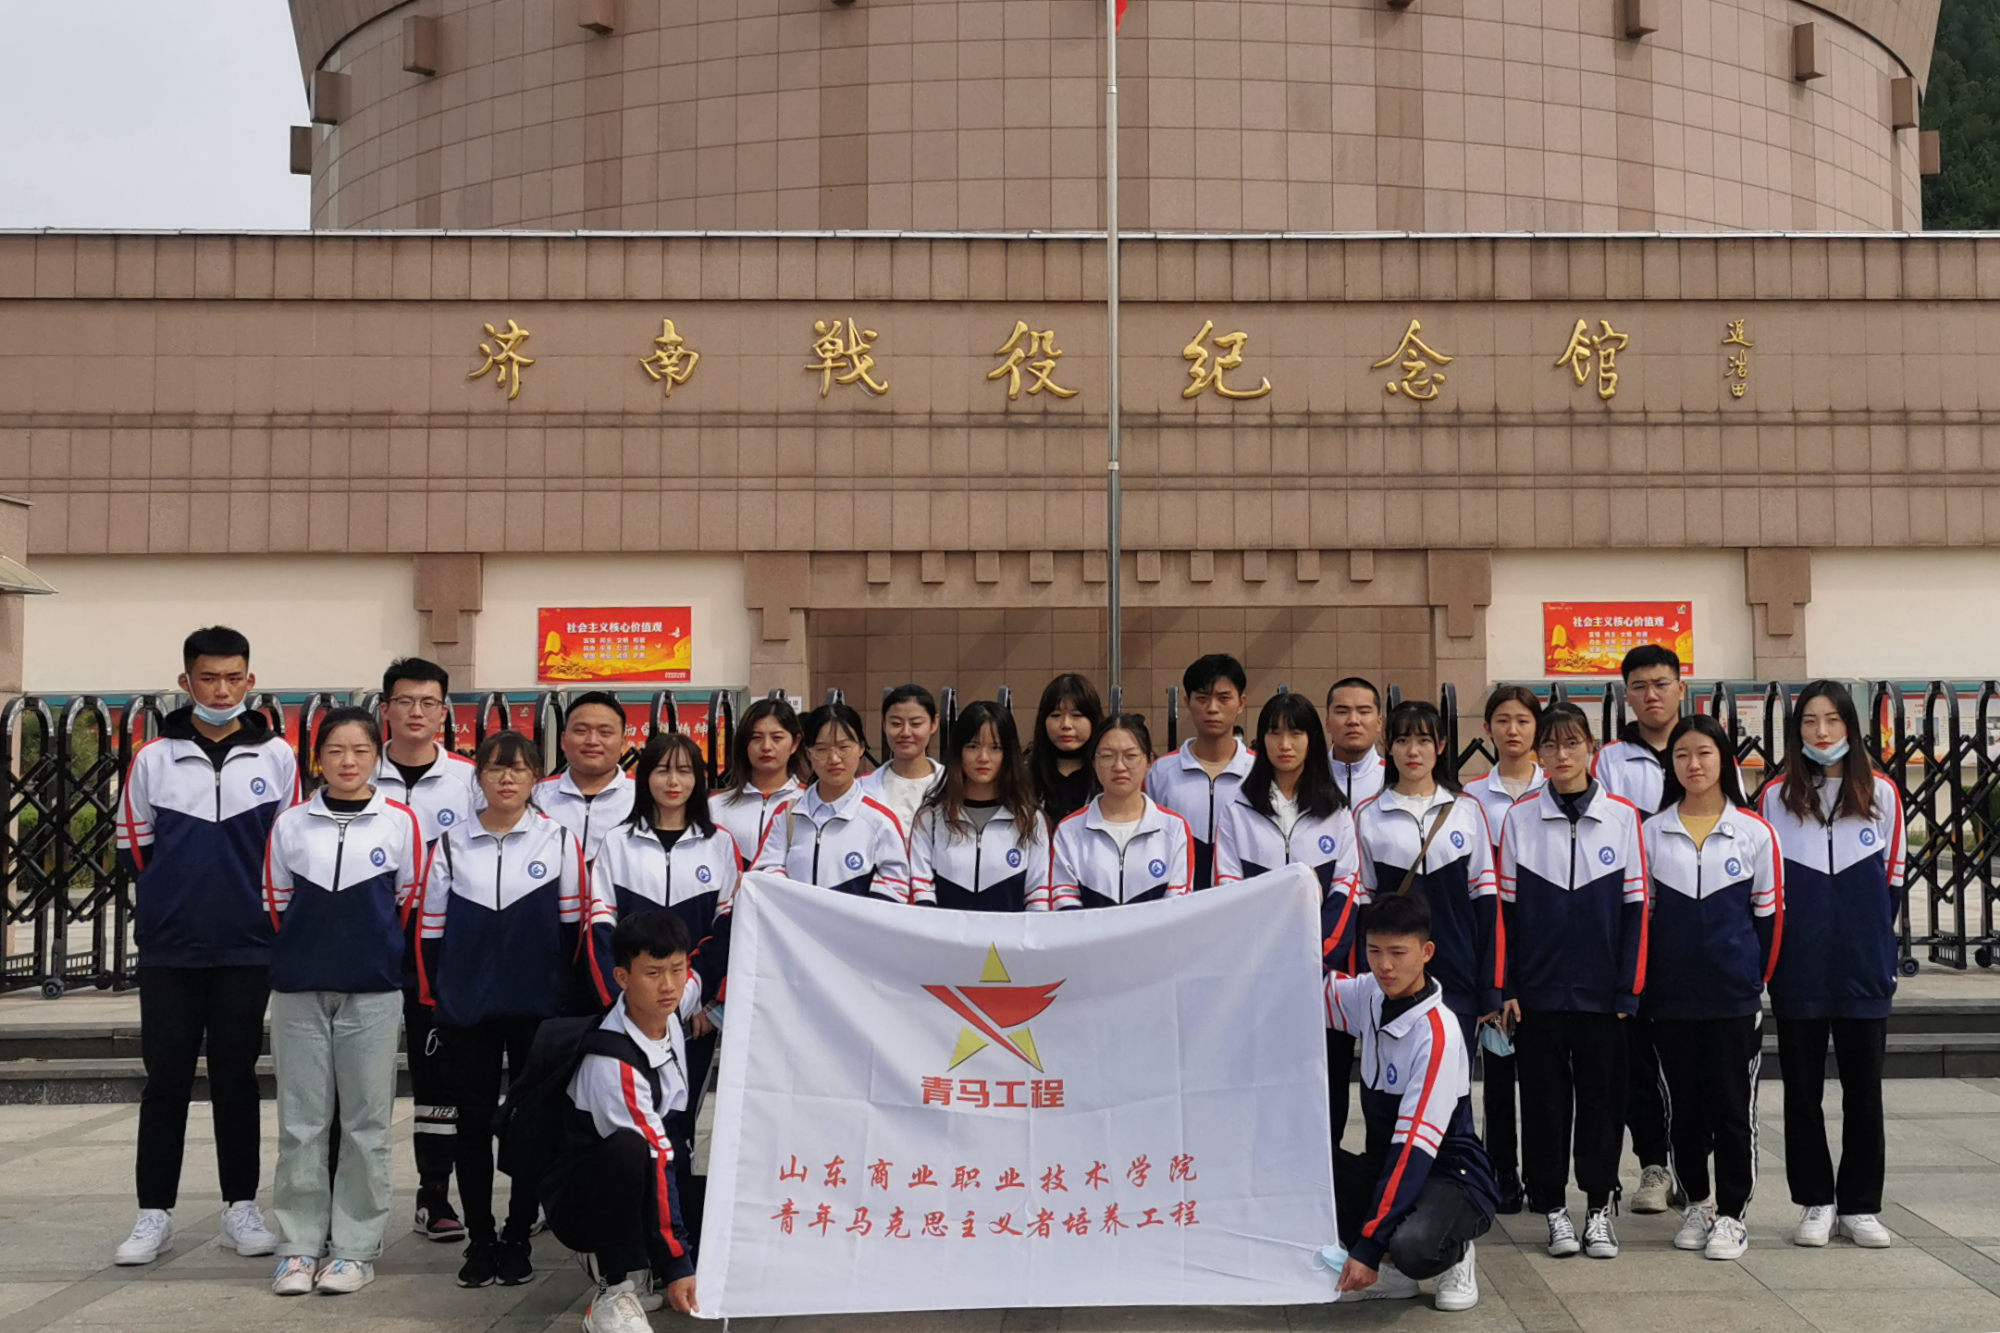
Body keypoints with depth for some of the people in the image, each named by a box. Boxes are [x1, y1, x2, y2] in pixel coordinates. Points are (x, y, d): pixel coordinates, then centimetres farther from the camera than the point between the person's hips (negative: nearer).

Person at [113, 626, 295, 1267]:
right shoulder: (153, 758, 1)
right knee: (166, 1079, 6)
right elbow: (133, 845, 8)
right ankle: (154, 1213, 16)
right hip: (169, 950, 0)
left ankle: (240, 1207, 17)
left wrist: (264, 912, 3)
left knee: (236, 1076, 8)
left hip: (246, 950, 0)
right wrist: (163, 907, 6)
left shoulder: (276, 757, 1)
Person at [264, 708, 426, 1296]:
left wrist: (371, 952, 7)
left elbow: (409, 902, 5)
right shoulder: (290, 825, 4)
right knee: (300, 1122, 5)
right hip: (299, 989, 1)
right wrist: (311, 950, 8)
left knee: (367, 1121, 4)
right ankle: (299, 1245, 15)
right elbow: (277, 905, 10)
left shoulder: (401, 822, 0)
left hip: (372, 990, -1)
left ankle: (355, 1248, 12)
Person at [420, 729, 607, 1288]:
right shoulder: (452, 844, 4)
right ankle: (479, 1239, 16)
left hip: (538, 1007, -1)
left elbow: (574, 927, 1)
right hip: (466, 1008, 1)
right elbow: (431, 930, 7)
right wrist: (431, 1000, 3)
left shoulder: (560, 840, 0)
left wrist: (577, 1005, -1)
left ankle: (518, 1237, 18)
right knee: (473, 1122, 5)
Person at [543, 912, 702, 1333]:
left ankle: (638, 1257, 8)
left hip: (640, 1194, 8)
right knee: (626, 1150, -39)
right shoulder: (612, 1063, -29)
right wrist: (678, 1265, -28)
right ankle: (617, 1289, -23)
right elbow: (655, 1162, -30)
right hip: (580, 1203, -8)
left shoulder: (670, 1008, -8)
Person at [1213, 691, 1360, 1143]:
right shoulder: (1237, 812, 8)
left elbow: (1346, 891, 3)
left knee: (1327, 1069, 0)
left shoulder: (1337, 813, 10)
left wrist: (1317, 955, -11)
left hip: (1325, 966, 1)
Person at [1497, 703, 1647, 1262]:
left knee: (1601, 1097, 7)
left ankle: (1599, 1207, 18)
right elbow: (1505, 907, 3)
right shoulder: (1519, 818, 2)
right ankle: (1553, 1207, 17)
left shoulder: (1622, 817, 1)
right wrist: (1504, 987, -2)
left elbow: (1635, 906, 1)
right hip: (1538, 988, 0)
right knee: (1544, 1098, 6)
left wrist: (1629, 988, -4)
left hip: (1601, 990, 0)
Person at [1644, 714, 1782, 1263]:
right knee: (1682, 1103, 9)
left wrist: (1760, 979, 3)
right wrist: (1641, 984, 5)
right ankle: (1695, 1203, 24)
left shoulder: (1755, 832, 0)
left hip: (1735, 994, -2)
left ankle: (1731, 1213, 13)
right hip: (1672, 995, 2)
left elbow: (1769, 912, 5)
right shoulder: (1651, 832, 4)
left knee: (1733, 1104, 2)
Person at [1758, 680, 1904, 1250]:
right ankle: (1815, 1203, 17)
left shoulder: (1881, 793, 2)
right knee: (1803, 1089, 6)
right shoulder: (1776, 796, 1)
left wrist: (1873, 941, 7)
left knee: (1863, 1088, 7)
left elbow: (1893, 878, 9)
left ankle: (1860, 1206, 18)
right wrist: (1772, 956, 0)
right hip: (1799, 972, 0)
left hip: (1864, 968, 0)